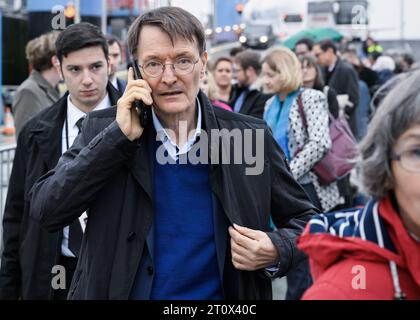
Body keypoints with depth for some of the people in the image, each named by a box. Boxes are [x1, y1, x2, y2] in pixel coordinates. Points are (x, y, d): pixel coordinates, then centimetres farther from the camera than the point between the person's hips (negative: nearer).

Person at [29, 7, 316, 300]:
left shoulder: (250, 137, -9)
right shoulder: (103, 130, -9)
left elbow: (304, 219, 0)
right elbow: (45, 211, -17)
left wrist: (277, 252, -21)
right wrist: (119, 136, -22)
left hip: (219, 293, 0)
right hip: (118, 290, 0)